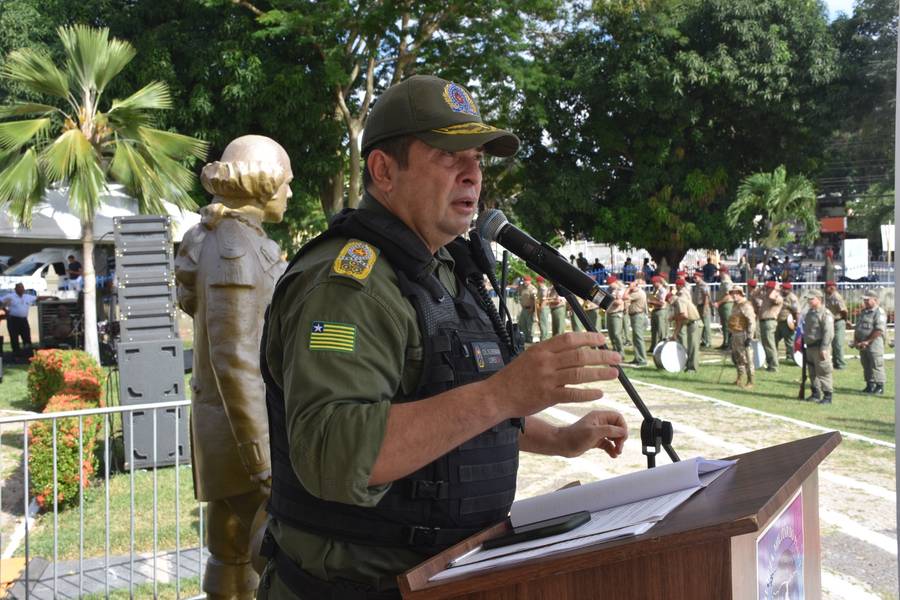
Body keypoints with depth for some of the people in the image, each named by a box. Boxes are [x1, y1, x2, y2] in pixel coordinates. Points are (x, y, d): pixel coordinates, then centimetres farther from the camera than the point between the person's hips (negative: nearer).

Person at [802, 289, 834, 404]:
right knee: (812, 373, 14)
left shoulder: (825, 313, -13)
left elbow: (828, 333, -19)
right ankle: (815, 394, 24)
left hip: (819, 348, -9)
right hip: (810, 346, 9)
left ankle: (827, 396, -1)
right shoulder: (810, 312, 15)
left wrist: (824, 348, -23)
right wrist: (804, 344, 20)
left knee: (823, 373, -6)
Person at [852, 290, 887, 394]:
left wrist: (867, 342, -17)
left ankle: (880, 386, 2)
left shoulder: (879, 312, -10)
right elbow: (857, 328, 19)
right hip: (862, 344, 8)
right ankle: (870, 385, 19)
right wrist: (855, 341, 6)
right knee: (866, 365, 11)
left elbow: (879, 330, -18)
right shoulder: (863, 312, 17)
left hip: (874, 343, -8)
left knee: (876, 365, -5)